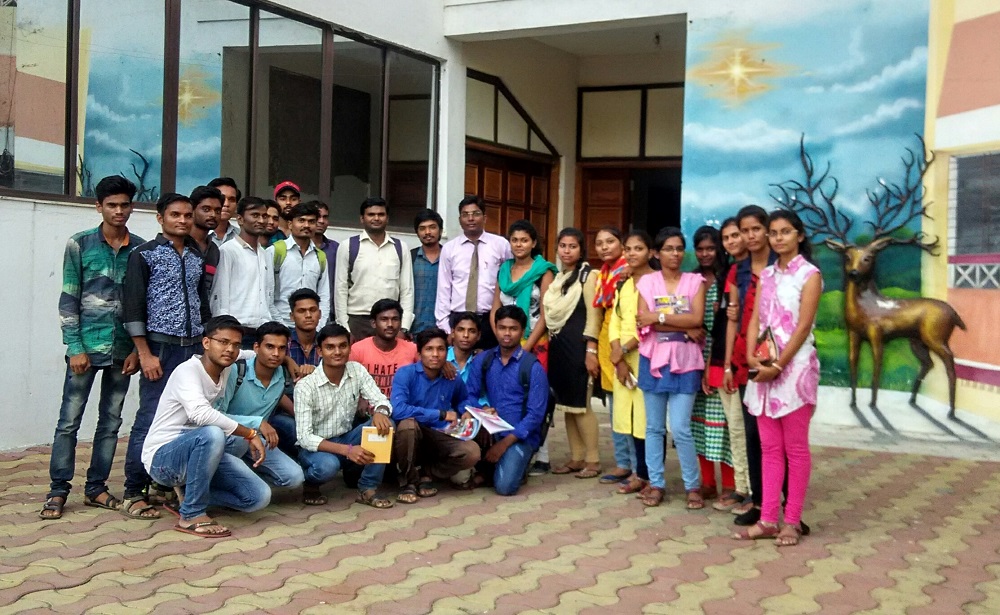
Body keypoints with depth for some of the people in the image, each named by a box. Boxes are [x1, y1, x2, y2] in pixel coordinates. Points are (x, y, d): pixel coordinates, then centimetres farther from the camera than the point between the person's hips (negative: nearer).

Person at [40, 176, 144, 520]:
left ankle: (96, 487, 18)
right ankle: (58, 491, 7)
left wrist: (137, 349, 1)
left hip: (122, 349, 3)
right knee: (69, 420, 0)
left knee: (110, 422, 8)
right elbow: (68, 300, -2)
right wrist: (74, 347, -9)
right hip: (87, 346, -3)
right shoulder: (80, 244, -1)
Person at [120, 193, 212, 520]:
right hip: (160, 346, -5)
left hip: (194, 347, 5)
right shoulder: (144, 254, 0)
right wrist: (145, 353, -11)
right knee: (150, 419, -6)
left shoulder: (198, 257, 16)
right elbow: (133, 306, -6)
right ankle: (134, 494, 2)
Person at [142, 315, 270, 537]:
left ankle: (187, 493, 10)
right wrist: (249, 434, -32)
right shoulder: (188, 371, -19)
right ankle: (192, 514, -23)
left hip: (199, 451, 7)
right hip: (162, 458, -7)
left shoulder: (227, 370, 3)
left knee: (259, 497, -9)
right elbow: (200, 413, -38)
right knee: (212, 434, -38)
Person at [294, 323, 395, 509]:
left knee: (384, 426, -21)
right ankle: (310, 484, -1)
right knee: (327, 465, -38)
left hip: (347, 438, 5)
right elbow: (304, 437, -24)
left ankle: (367, 489, -11)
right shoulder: (305, 386, -20)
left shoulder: (357, 370, -6)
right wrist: (346, 450, -37)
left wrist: (380, 412, -35)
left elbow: (381, 401, -8)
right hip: (316, 447, -5)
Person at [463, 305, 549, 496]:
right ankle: (487, 467, 1)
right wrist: (481, 411, -19)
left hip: (520, 436, -4)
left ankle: (517, 463, 11)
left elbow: (535, 414, -11)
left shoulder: (533, 367, -7)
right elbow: (470, 396, 5)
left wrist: (505, 443, -18)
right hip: (489, 432, 4)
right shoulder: (482, 360, 6)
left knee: (504, 486, -25)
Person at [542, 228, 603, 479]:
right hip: (557, 344, 7)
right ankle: (576, 457, 15)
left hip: (577, 344, -7)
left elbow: (593, 314, -11)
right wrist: (549, 342, 15)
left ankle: (592, 460, 2)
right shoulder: (557, 278, 16)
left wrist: (591, 350, -17)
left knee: (580, 404, -6)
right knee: (566, 403, 8)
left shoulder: (587, 275, -4)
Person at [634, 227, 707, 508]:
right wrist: (684, 325, -11)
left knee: (680, 429, -7)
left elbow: (697, 319, -8)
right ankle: (656, 484, 15)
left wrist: (659, 317, -10)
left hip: (684, 360, -1)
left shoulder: (695, 281, 6)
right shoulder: (646, 281, 6)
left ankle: (693, 485, 7)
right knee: (654, 427, 6)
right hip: (653, 359, 1)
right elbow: (644, 323, -7)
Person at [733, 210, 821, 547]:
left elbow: (803, 326, -11)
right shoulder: (766, 275, 14)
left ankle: (792, 520, 7)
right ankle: (768, 519, 11)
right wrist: (751, 356, -9)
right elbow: (755, 319, 8)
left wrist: (778, 366, -16)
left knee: (795, 449, 1)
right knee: (770, 449, 8)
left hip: (795, 366, -6)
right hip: (764, 368, 6)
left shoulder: (809, 274, -4)